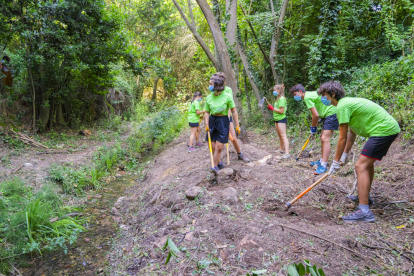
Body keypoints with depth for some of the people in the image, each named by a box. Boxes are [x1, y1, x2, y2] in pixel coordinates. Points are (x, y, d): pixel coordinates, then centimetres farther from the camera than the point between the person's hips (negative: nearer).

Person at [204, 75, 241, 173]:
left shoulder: (227, 96, -10)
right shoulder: (209, 98, 0)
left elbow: (234, 111, -6)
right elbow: (207, 112, 6)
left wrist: (237, 126, -7)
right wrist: (206, 125, -7)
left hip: (223, 122, -3)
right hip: (212, 120, 4)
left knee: (219, 147, -6)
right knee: (212, 147, 5)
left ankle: (215, 166, 9)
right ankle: (218, 162, 29)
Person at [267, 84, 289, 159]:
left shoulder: (282, 99, -16)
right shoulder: (278, 98, 15)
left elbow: (282, 111, -21)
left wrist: (273, 108, -15)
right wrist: (271, 108, 3)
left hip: (281, 119, -10)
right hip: (277, 119, 10)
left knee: (283, 136, -14)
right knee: (280, 135, 19)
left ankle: (287, 153, -18)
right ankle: (282, 150, 32)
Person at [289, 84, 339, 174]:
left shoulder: (307, 97, -15)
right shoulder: (310, 94, 15)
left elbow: (316, 115, -19)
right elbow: (317, 113, 16)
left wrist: (313, 128, -5)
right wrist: (314, 127, 14)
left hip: (331, 113, -11)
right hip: (328, 114, 11)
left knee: (325, 138, -15)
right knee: (322, 137, 16)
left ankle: (324, 165, -17)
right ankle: (322, 160, 25)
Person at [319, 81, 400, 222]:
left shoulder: (342, 106, -14)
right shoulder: (347, 102, 17)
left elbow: (343, 138, -13)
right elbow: (352, 133, 19)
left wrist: (336, 162, -5)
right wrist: (344, 155, 19)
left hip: (383, 130, -11)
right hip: (390, 128, 11)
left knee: (361, 166, -16)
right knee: (367, 162, 25)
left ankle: (364, 211, -20)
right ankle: (364, 196, 41)